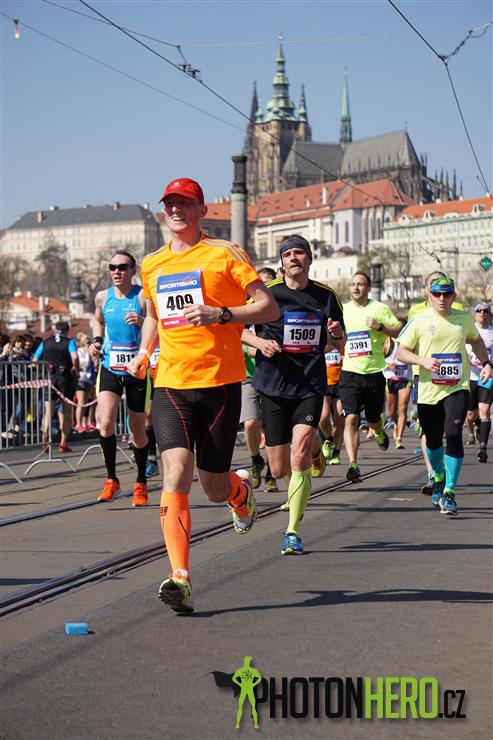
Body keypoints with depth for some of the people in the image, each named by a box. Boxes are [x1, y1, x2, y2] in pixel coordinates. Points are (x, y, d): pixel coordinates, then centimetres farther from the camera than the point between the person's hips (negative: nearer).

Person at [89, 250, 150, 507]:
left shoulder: (144, 296, -7)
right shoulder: (102, 297, 5)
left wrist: (142, 322, -28)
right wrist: (97, 340, 8)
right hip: (110, 368, 2)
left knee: (138, 431, 8)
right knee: (105, 423, -18)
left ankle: (141, 483, 27)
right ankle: (111, 479, -2)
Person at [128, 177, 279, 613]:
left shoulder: (224, 253, -1)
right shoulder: (152, 265, 14)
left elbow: (269, 307, -5)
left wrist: (220, 314, -20)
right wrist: (144, 351, 13)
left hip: (219, 381, -2)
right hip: (171, 383, 3)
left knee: (214, 487, 6)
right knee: (176, 474, -17)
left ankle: (241, 491, 44)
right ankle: (180, 578, -20)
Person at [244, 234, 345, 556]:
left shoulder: (326, 296, 6)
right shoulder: (267, 293, -1)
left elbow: (339, 343, 17)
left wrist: (336, 335, -6)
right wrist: (259, 342, -11)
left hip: (311, 384, 0)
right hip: (274, 384, 0)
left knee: (299, 459, -18)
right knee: (279, 470, 5)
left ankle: (293, 532, -8)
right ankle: (314, 444, 41)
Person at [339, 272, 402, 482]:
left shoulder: (379, 308, 1)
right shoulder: (342, 310, 8)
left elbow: (400, 332, -1)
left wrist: (380, 326, -15)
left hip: (374, 372, 0)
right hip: (350, 373, 1)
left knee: (373, 420, 12)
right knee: (351, 418, -16)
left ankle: (379, 433, 49)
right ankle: (353, 465, -20)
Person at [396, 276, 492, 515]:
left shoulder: (464, 318, 6)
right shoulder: (419, 321, -3)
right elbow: (401, 352, 0)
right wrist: (423, 361, -17)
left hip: (457, 388, 0)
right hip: (428, 390, 0)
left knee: (453, 434, -18)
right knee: (433, 441, 12)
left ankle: (449, 491, -11)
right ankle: (438, 478, 43)